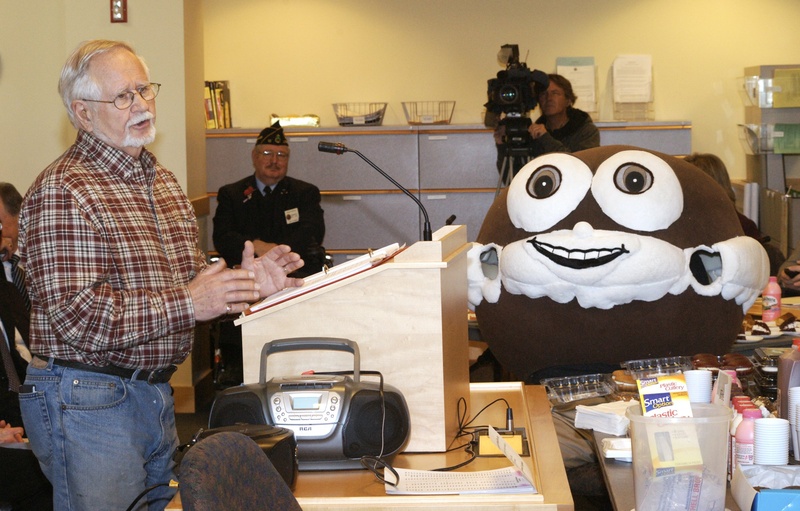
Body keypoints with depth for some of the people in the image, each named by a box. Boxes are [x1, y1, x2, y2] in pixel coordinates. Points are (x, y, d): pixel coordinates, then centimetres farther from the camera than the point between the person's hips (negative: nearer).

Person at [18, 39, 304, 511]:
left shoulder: (164, 183, 14)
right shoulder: (62, 192, -15)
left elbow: (188, 278, 20)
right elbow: (76, 316, -23)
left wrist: (240, 282, -2)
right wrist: (187, 303, -24)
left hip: (157, 395, 8)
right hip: (88, 400, -8)